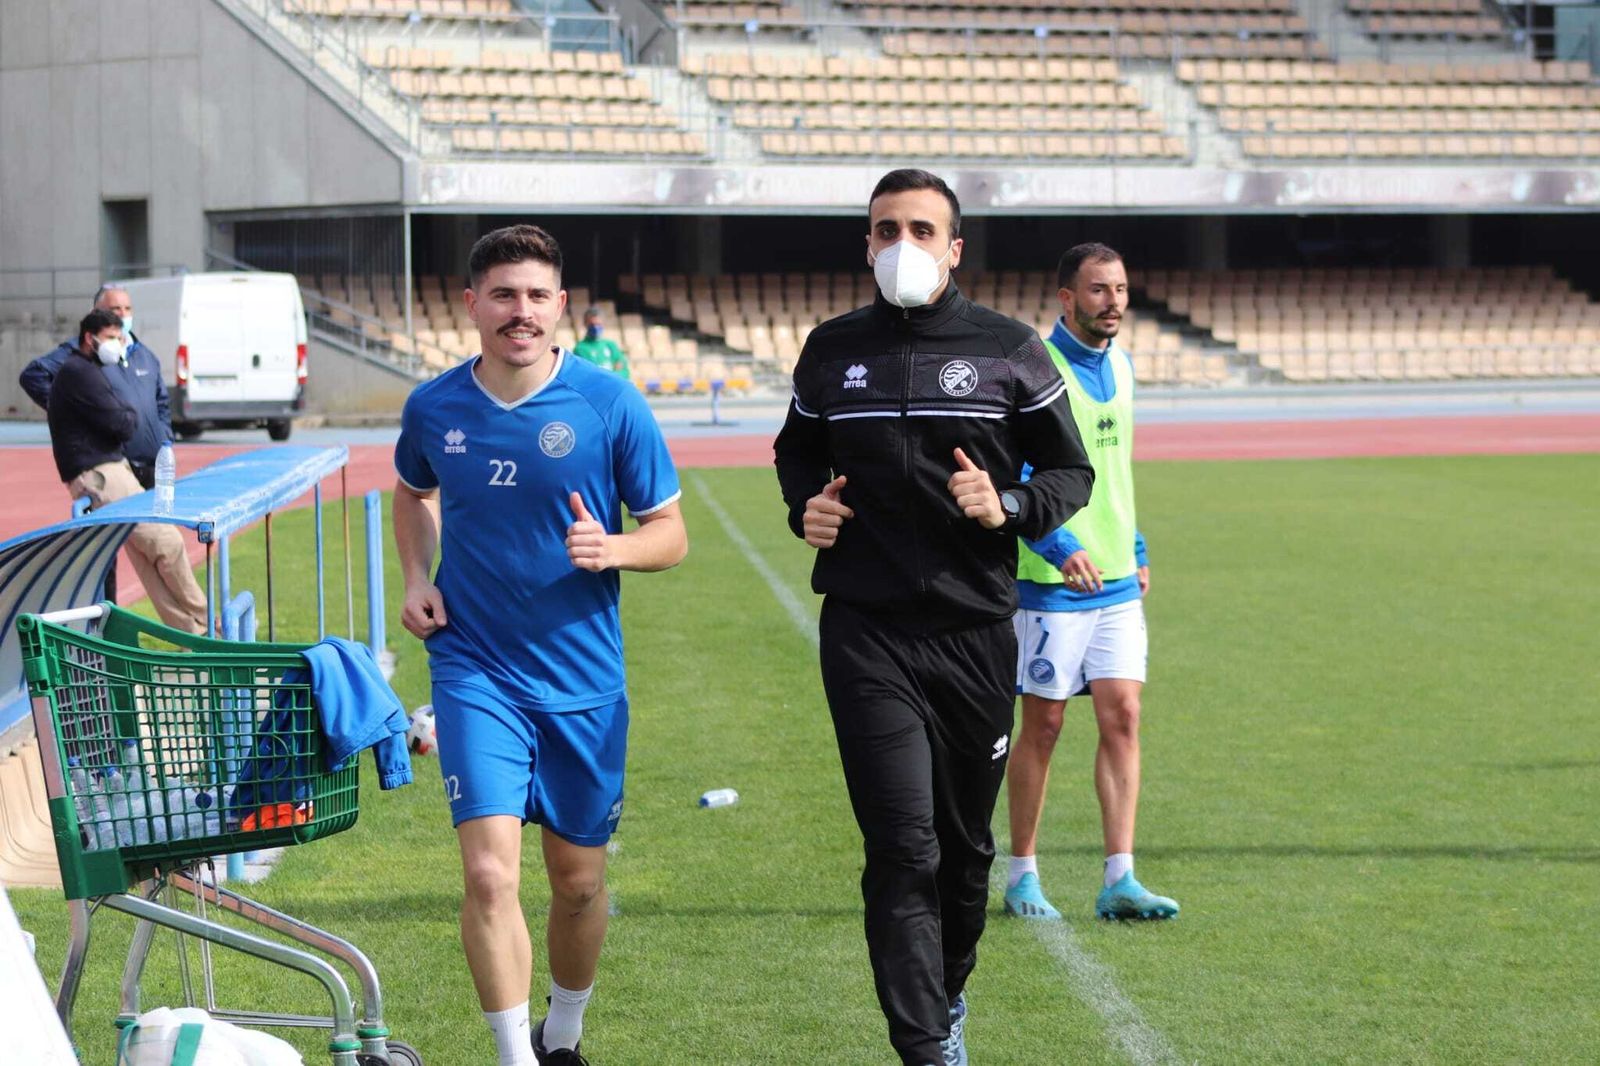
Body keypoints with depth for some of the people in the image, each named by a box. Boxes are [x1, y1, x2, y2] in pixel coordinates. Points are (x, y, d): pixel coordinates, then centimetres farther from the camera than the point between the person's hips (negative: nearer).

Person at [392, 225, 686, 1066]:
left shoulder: (610, 405, -7)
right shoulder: (433, 409, -1)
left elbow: (670, 535, -1)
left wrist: (610, 548, -22)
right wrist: (416, 578, 5)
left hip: (582, 678, 0)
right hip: (475, 673, 0)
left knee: (577, 879, 12)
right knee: (490, 873, -16)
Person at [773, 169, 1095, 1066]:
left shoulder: (1009, 351, 2)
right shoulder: (832, 352, 7)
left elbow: (1071, 471, 7)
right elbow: (797, 452, 24)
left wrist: (1009, 508, -13)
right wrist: (805, 505, 2)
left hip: (977, 631, 1)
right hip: (867, 633, 0)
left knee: (966, 848, 12)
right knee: (903, 848, -10)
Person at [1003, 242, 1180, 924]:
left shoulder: (1120, 367, 11)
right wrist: (1062, 547, -28)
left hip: (1116, 582, 6)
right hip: (1049, 584, -6)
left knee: (1122, 716, -2)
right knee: (1042, 724, 1)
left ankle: (1119, 880, -2)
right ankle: (1022, 878, 13)